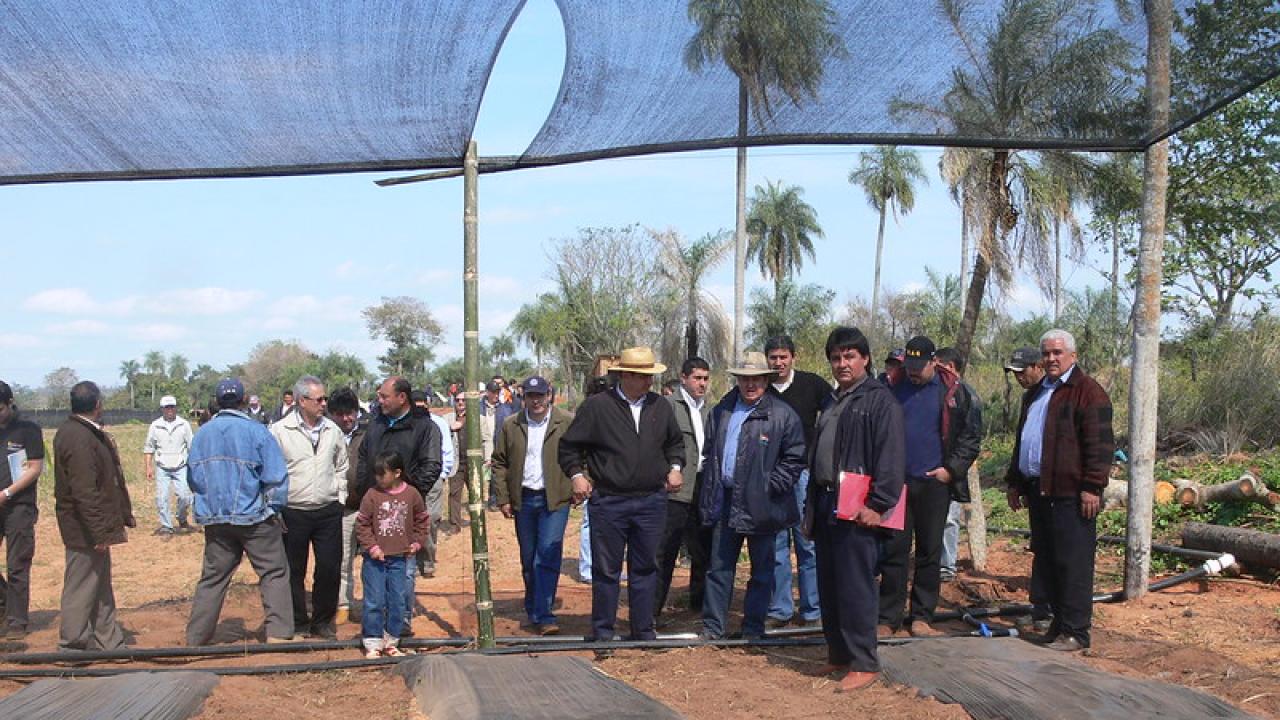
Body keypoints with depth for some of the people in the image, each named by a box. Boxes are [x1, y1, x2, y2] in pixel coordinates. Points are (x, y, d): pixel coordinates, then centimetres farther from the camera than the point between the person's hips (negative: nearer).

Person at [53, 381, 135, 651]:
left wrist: (122, 518, 20)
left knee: (101, 588, 16)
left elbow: (105, 481, 18)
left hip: (93, 527, 11)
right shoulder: (80, 438, -21)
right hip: (85, 530, -11)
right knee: (82, 587, 0)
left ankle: (109, 641, 25)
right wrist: (100, 532, -23)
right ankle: (71, 645, 10)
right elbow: (84, 491, -25)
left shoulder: (80, 432, 12)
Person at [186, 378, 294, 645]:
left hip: (215, 520, 5)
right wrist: (274, 509, 2)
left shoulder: (202, 433, 3)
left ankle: (196, 638, 19)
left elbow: (194, 477, 7)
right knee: (274, 574, 4)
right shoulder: (256, 431, -10)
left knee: (213, 577, 15)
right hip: (254, 517, -4)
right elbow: (275, 477, -12)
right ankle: (278, 634, -2)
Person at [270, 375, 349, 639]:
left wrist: (339, 498, 11)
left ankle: (322, 622, 20)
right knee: (294, 572, 6)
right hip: (293, 513, -3)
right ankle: (298, 624, 20)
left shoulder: (333, 430, 6)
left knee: (330, 569, 4)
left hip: (328, 512, 3)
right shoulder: (280, 431, -6)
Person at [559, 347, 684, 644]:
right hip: (608, 502, -3)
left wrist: (675, 467, 8)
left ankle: (643, 630, 21)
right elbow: (569, 446, 3)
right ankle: (602, 631, 16)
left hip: (651, 500, 4)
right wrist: (576, 475, -7)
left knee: (645, 568, 11)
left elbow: (675, 442, 24)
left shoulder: (660, 406, 7)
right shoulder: (597, 406, -5)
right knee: (606, 570, 4)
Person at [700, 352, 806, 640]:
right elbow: (710, 453, 16)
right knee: (719, 567, 9)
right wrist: (709, 496, 9)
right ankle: (712, 627, 17)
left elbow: (795, 457, -5)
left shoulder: (782, 415, -6)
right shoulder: (721, 412, 10)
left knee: (762, 570, 7)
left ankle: (753, 628, 18)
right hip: (725, 501, 4)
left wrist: (771, 487, -12)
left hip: (761, 505, -4)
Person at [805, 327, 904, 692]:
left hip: (857, 510, -8)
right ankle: (838, 655, 22)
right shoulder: (831, 403, 20)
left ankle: (864, 663, 1)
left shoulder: (880, 401, -7)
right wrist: (811, 507, 21)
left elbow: (890, 456, -15)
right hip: (825, 505, 8)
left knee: (856, 587, -7)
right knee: (828, 587, 12)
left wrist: (879, 504, -21)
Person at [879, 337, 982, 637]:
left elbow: (971, 435, 3)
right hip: (897, 481, 1)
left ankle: (921, 617, 16)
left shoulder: (955, 392, 0)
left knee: (930, 553, 7)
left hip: (934, 483, -1)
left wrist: (952, 469, -5)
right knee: (893, 551, 1)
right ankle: (887, 618, 7)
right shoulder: (894, 389, 5)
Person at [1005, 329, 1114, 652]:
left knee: (1073, 563, -6)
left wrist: (1092, 486, -18)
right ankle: (1059, 622, 21)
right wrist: (1015, 481, 24)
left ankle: (1075, 632, -1)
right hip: (1038, 490, 8)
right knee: (1045, 562, 11)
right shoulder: (1035, 394, 21)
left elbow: (1099, 443, -13)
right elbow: (1021, 440, 28)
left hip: (1070, 493, -8)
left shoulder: (1087, 391, -6)